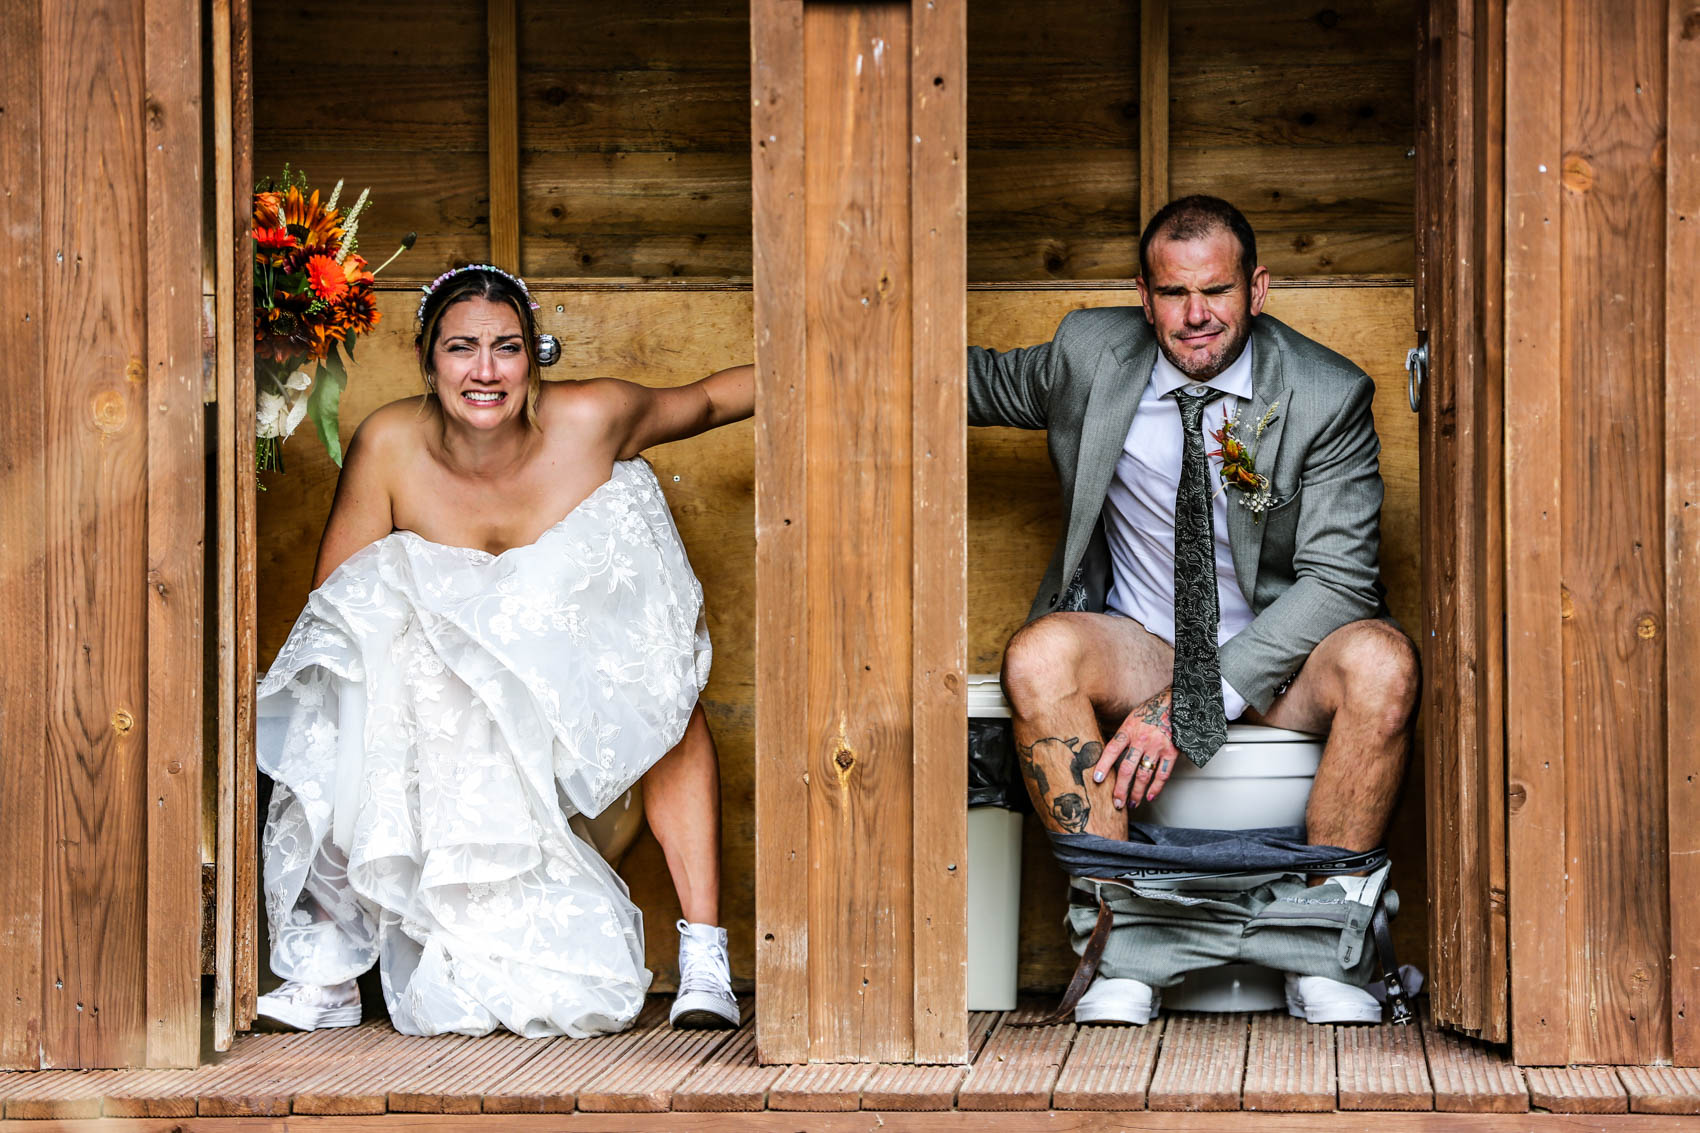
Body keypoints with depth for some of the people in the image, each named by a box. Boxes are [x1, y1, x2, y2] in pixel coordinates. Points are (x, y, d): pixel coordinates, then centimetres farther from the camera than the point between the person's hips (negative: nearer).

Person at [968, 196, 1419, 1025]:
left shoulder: (1328, 396, -10)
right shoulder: (1091, 355, -2)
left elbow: (1338, 580, -16)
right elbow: (983, 383, 19)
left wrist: (1192, 706, -25)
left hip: (1275, 656, -1)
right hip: (1137, 646, 1)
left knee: (1380, 660, -34)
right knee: (1040, 655, -32)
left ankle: (1324, 952, -23)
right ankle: (1125, 946, -29)